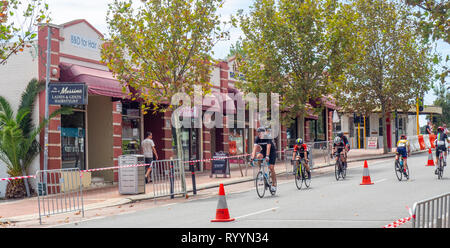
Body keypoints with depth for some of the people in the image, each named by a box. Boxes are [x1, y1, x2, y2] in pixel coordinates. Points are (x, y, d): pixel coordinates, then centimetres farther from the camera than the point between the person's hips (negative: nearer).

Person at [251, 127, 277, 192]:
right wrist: (253, 157, -35)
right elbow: (255, 147, -22)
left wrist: (267, 156, -47)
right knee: (258, 156, -30)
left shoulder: (268, 138, -25)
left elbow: (268, 147, -35)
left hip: (272, 151, -4)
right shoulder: (257, 139, -13)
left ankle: (274, 184, -3)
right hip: (264, 151, 4)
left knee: (271, 168, -13)